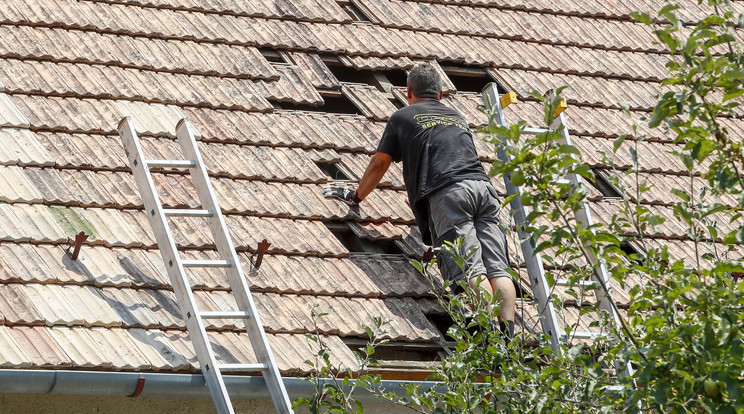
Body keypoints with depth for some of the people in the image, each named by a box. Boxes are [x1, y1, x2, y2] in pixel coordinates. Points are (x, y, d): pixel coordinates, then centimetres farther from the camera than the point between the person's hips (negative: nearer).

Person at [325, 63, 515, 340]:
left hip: (446, 192, -4)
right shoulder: (457, 118, 37)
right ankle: (509, 333, -25)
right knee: (497, 269, -6)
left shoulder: (403, 117, 22)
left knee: (470, 271, -19)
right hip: (483, 186, 5)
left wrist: (355, 196, 45)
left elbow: (378, 165, 28)